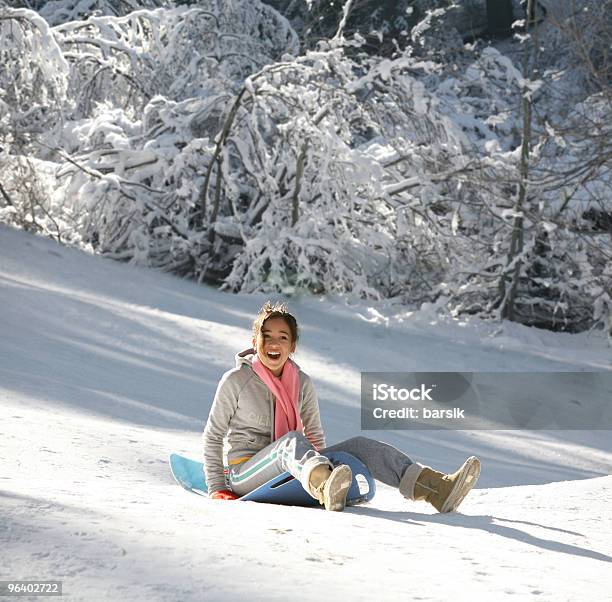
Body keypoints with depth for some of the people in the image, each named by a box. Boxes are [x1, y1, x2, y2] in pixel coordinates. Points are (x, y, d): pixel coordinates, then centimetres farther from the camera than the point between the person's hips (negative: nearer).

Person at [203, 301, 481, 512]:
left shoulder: (302, 383, 8)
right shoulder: (235, 380, -5)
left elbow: (314, 434, 19)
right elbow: (213, 435, 1)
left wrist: (321, 467, 9)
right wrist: (217, 489, -2)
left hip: (292, 469, 6)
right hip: (244, 474, -5)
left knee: (359, 446, -15)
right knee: (292, 441, -37)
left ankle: (436, 489, -33)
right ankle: (327, 491, -75)